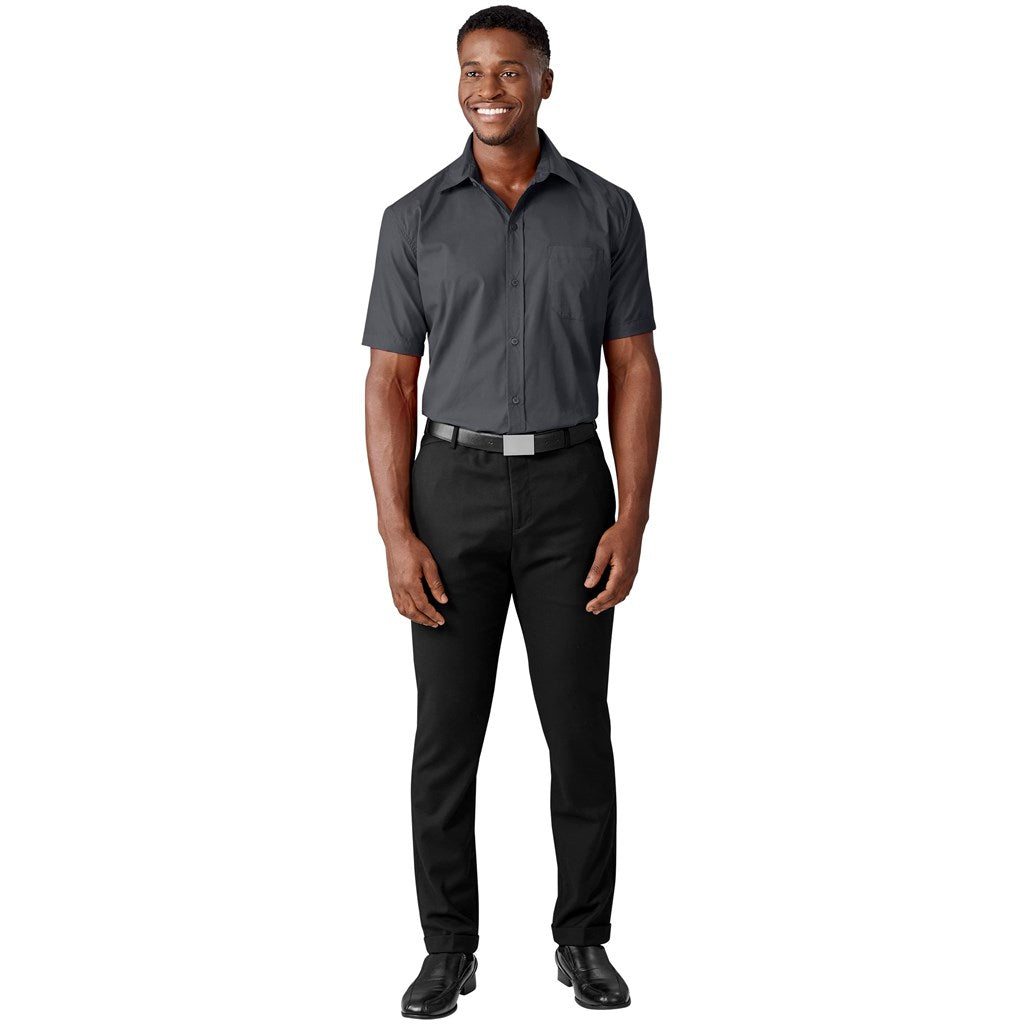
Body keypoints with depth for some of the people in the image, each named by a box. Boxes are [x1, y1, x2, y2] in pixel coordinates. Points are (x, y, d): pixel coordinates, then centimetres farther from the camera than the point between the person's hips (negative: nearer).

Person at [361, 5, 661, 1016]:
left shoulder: (605, 211, 2)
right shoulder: (415, 219, 1)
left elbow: (634, 373, 2)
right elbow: (391, 384, 0)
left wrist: (632, 520, -7)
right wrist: (397, 534, -8)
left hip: (568, 489, 0)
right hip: (454, 489, 0)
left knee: (579, 727, 4)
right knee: (447, 732, 3)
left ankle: (584, 941, 20)